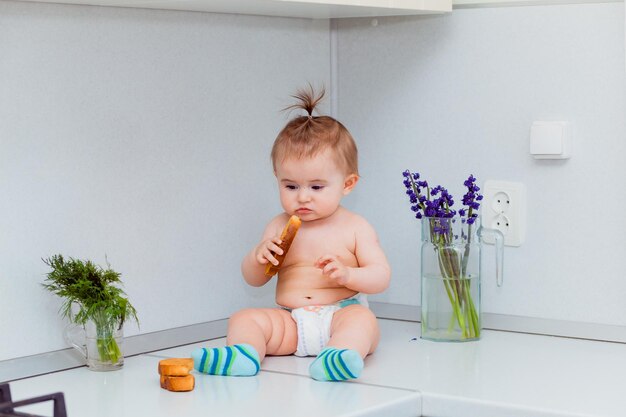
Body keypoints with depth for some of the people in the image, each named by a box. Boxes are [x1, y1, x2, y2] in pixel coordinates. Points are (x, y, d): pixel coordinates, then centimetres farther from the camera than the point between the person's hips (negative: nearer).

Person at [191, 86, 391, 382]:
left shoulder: (355, 228, 2)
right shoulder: (279, 227, 10)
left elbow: (381, 278, -1)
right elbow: (254, 280, 15)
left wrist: (347, 274, -21)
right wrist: (259, 257, -9)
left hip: (340, 315, -3)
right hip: (288, 322, 3)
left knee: (363, 319, -34)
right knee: (244, 319, -16)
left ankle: (337, 357, -61)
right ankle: (242, 355, -45)